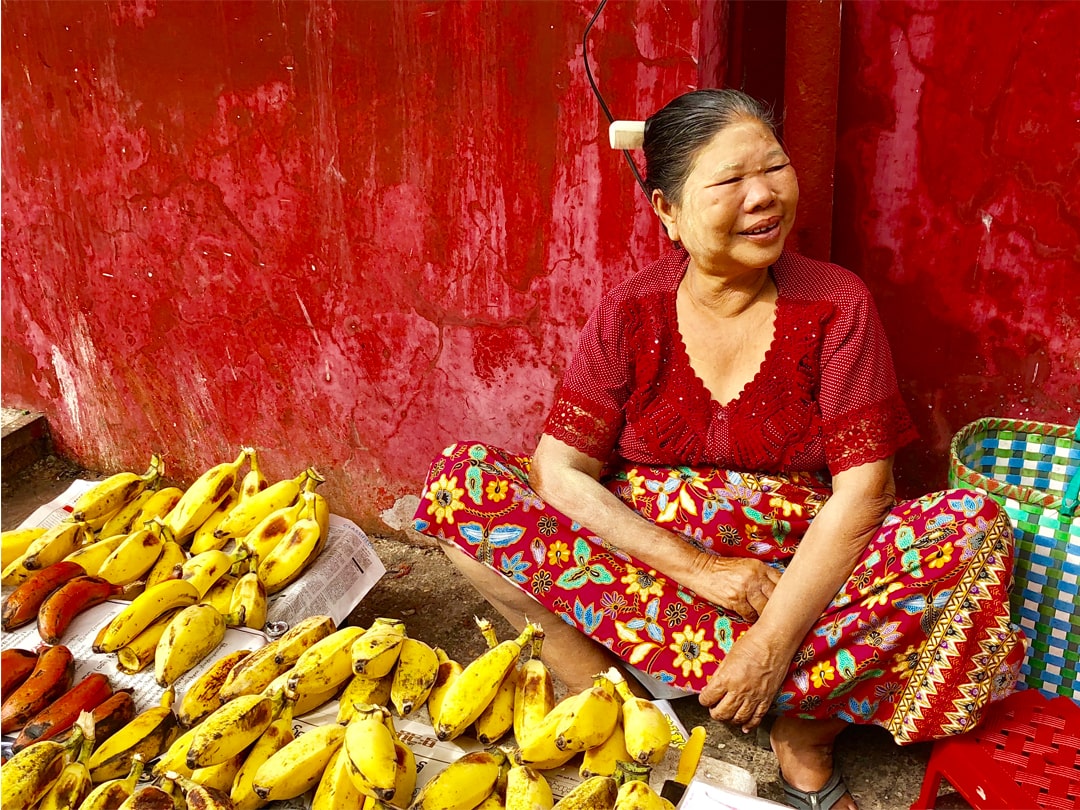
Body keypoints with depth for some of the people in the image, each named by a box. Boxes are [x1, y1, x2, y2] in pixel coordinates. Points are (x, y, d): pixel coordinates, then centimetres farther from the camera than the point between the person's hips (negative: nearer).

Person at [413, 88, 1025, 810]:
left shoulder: (836, 305, -5)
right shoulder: (632, 314, -3)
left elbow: (862, 490, -11)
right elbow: (561, 472, -9)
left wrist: (773, 641, -20)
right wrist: (697, 568, -18)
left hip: (801, 578, 0)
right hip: (641, 564, 1)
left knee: (974, 532, -26)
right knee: (466, 481, -19)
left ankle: (807, 733, -13)